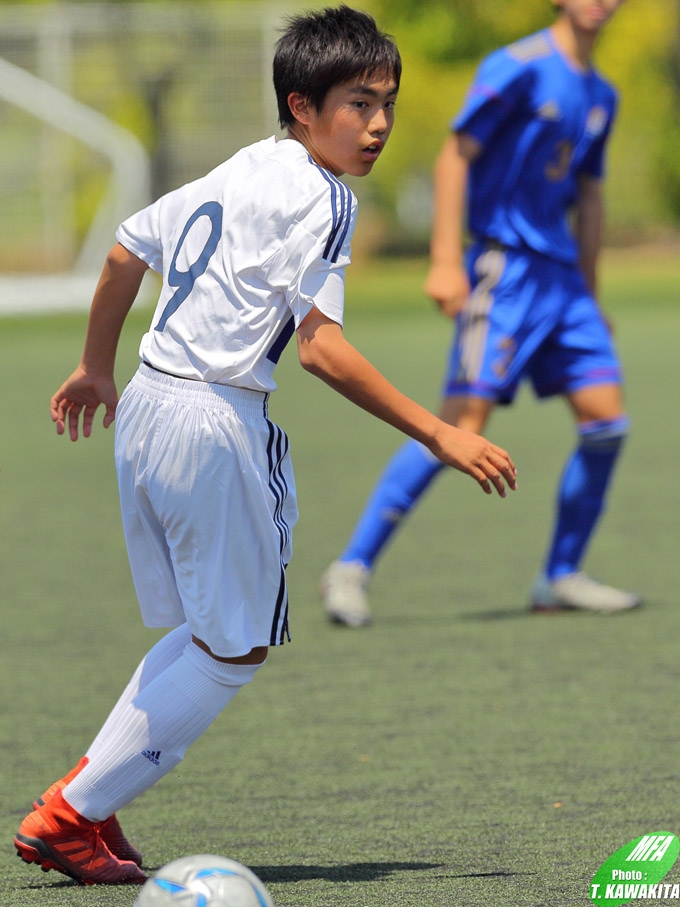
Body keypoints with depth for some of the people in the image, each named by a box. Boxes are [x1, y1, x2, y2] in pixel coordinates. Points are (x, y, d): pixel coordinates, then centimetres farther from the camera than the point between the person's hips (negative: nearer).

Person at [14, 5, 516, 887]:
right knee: (234, 650, 3)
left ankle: (84, 802, 17)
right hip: (215, 424, -9)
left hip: (146, 410, 9)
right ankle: (72, 816, 4)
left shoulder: (239, 172, 15)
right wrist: (440, 436, -20)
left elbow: (127, 251, 24)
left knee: (205, 634, 20)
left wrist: (98, 367, 39)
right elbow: (321, 345, -20)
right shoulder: (321, 196, -12)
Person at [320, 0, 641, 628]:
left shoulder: (600, 96, 15)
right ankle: (353, 568, -7)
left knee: (606, 419, -2)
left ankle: (561, 579, 9)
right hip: (504, 265, -8)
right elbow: (454, 158, -12)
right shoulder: (520, 68, -9)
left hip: (561, 274, 8)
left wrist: (589, 295, 24)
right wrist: (445, 262, -19)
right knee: (464, 422, -13)